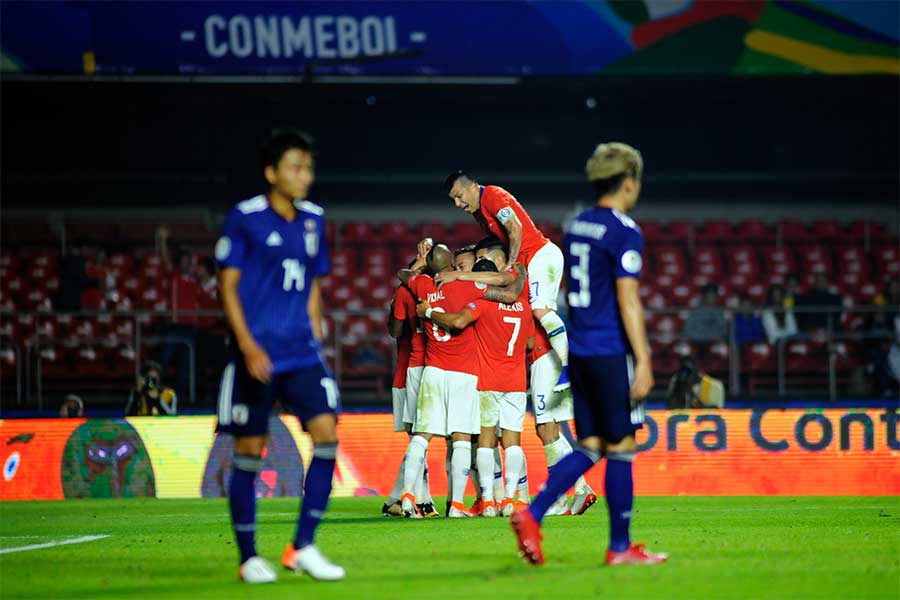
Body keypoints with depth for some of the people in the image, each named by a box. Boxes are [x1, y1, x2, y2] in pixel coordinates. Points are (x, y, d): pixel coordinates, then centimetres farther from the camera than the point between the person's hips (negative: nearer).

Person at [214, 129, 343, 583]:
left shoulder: (313, 221, 11)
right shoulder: (244, 218, -5)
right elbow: (227, 285, -6)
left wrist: (314, 340, 15)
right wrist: (248, 345, -15)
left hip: (301, 354, 5)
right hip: (256, 354, -5)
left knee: (327, 434, -10)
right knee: (249, 450, 0)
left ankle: (303, 548, -4)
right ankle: (249, 558, 11)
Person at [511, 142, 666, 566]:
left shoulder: (576, 228, 13)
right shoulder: (624, 232, -12)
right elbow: (627, 299, -17)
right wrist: (643, 361, -17)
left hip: (580, 352, 8)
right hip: (612, 353, -8)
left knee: (590, 447, 10)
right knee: (620, 447, 0)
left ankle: (531, 515, -5)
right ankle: (620, 547, 5)